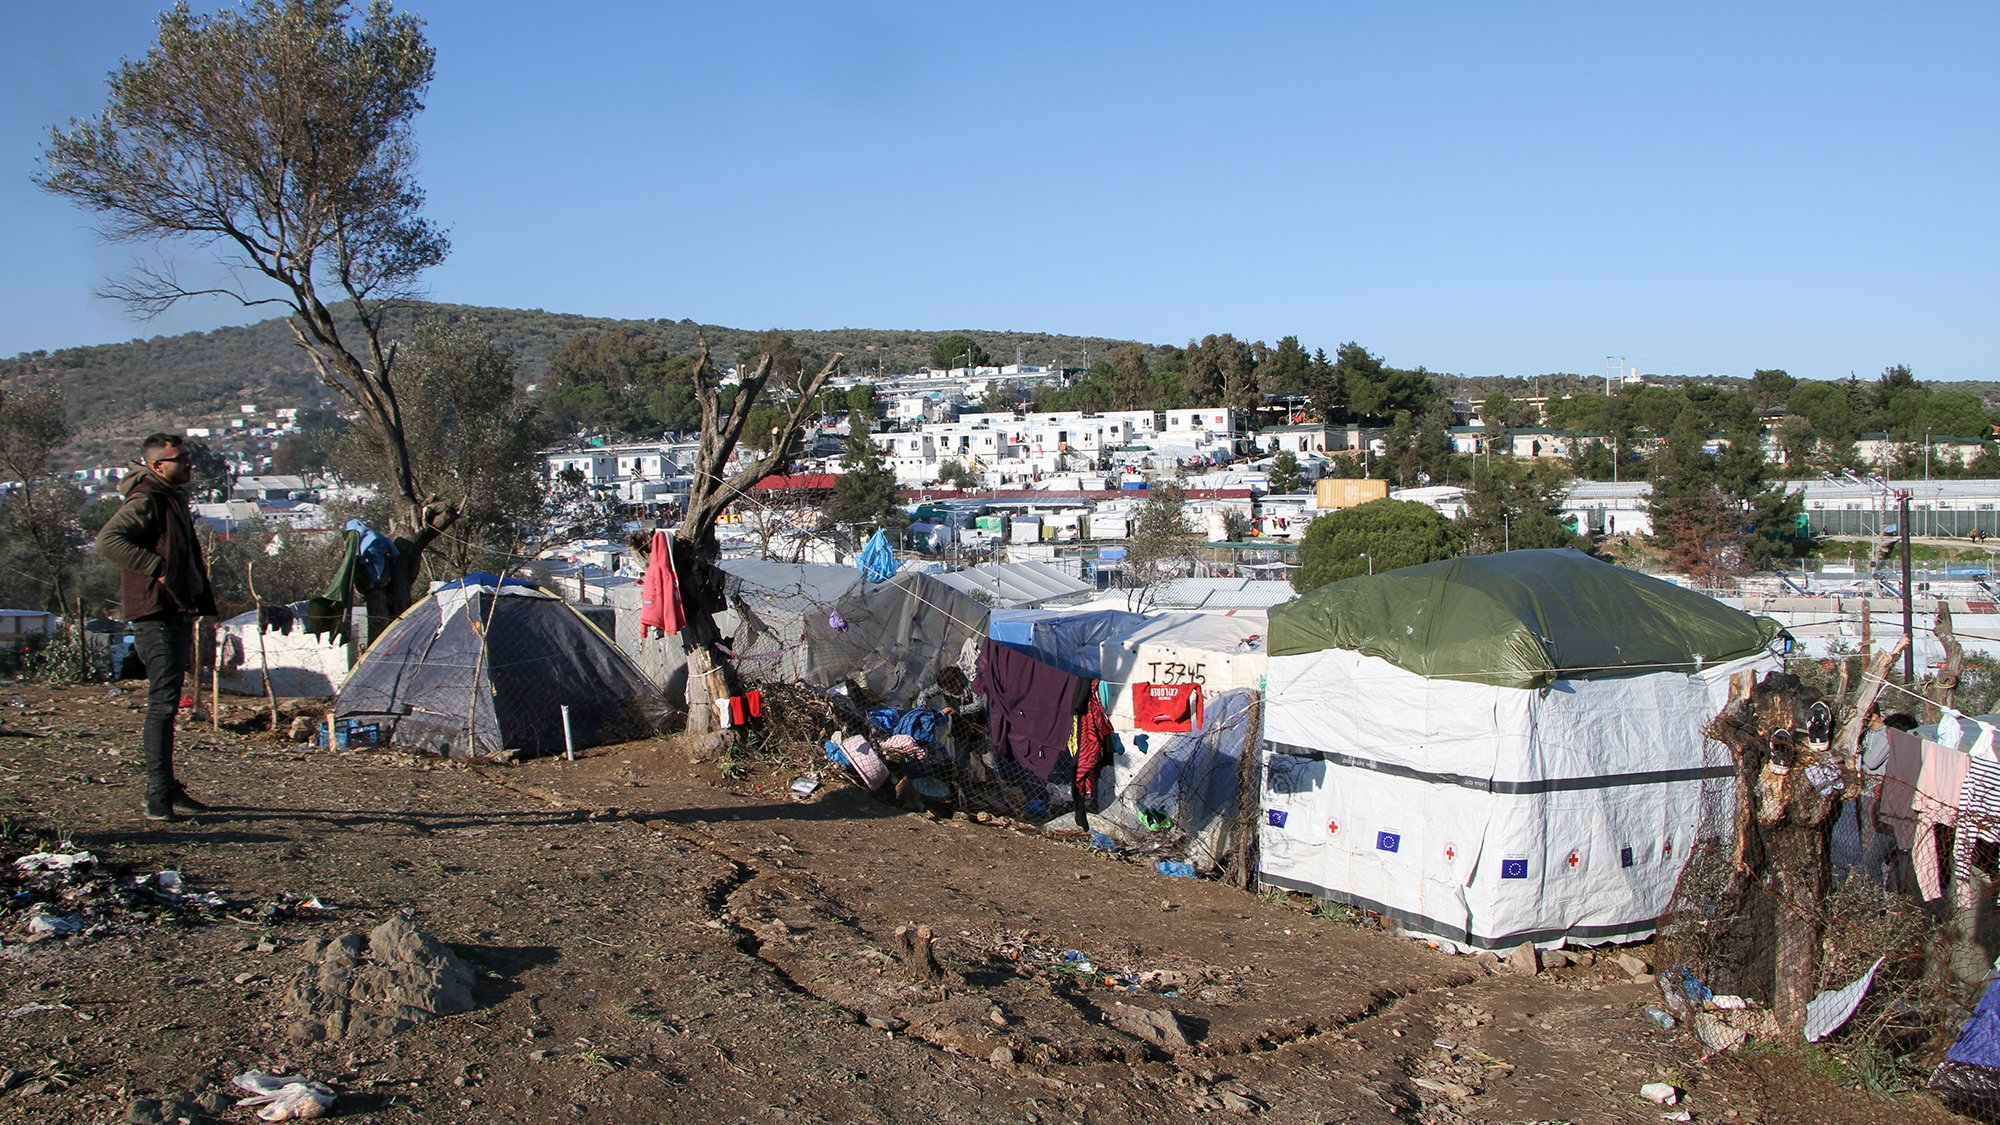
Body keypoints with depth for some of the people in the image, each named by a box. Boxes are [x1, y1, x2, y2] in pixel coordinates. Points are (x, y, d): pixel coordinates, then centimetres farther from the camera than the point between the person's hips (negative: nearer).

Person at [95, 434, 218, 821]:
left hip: (178, 613, 10)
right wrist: (156, 567, -28)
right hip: (157, 617, -10)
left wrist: (198, 609, 23)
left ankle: (166, 789, 22)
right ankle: (158, 796, -9)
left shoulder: (174, 499, 19)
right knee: (163, 703, -11)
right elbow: (108, 541, -26)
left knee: (168, 702, 14)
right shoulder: (145, 501, -12)